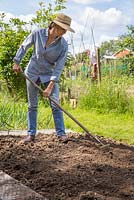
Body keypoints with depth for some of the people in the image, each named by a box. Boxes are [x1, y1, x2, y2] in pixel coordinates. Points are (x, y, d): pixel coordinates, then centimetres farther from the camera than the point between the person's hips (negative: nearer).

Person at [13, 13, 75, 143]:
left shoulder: (63, 45, -18)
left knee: (55, 104, -7)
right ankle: (31, 134, 12)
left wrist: (50, 86, -21)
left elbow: (59, 67, -17)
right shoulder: (37, 34, -16)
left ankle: (61, 133, 1)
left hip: (49, 75, -1)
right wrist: (17, 62, 2)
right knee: (32, 105, 6)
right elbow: (24, 47, 0)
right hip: (32, 72, 1)